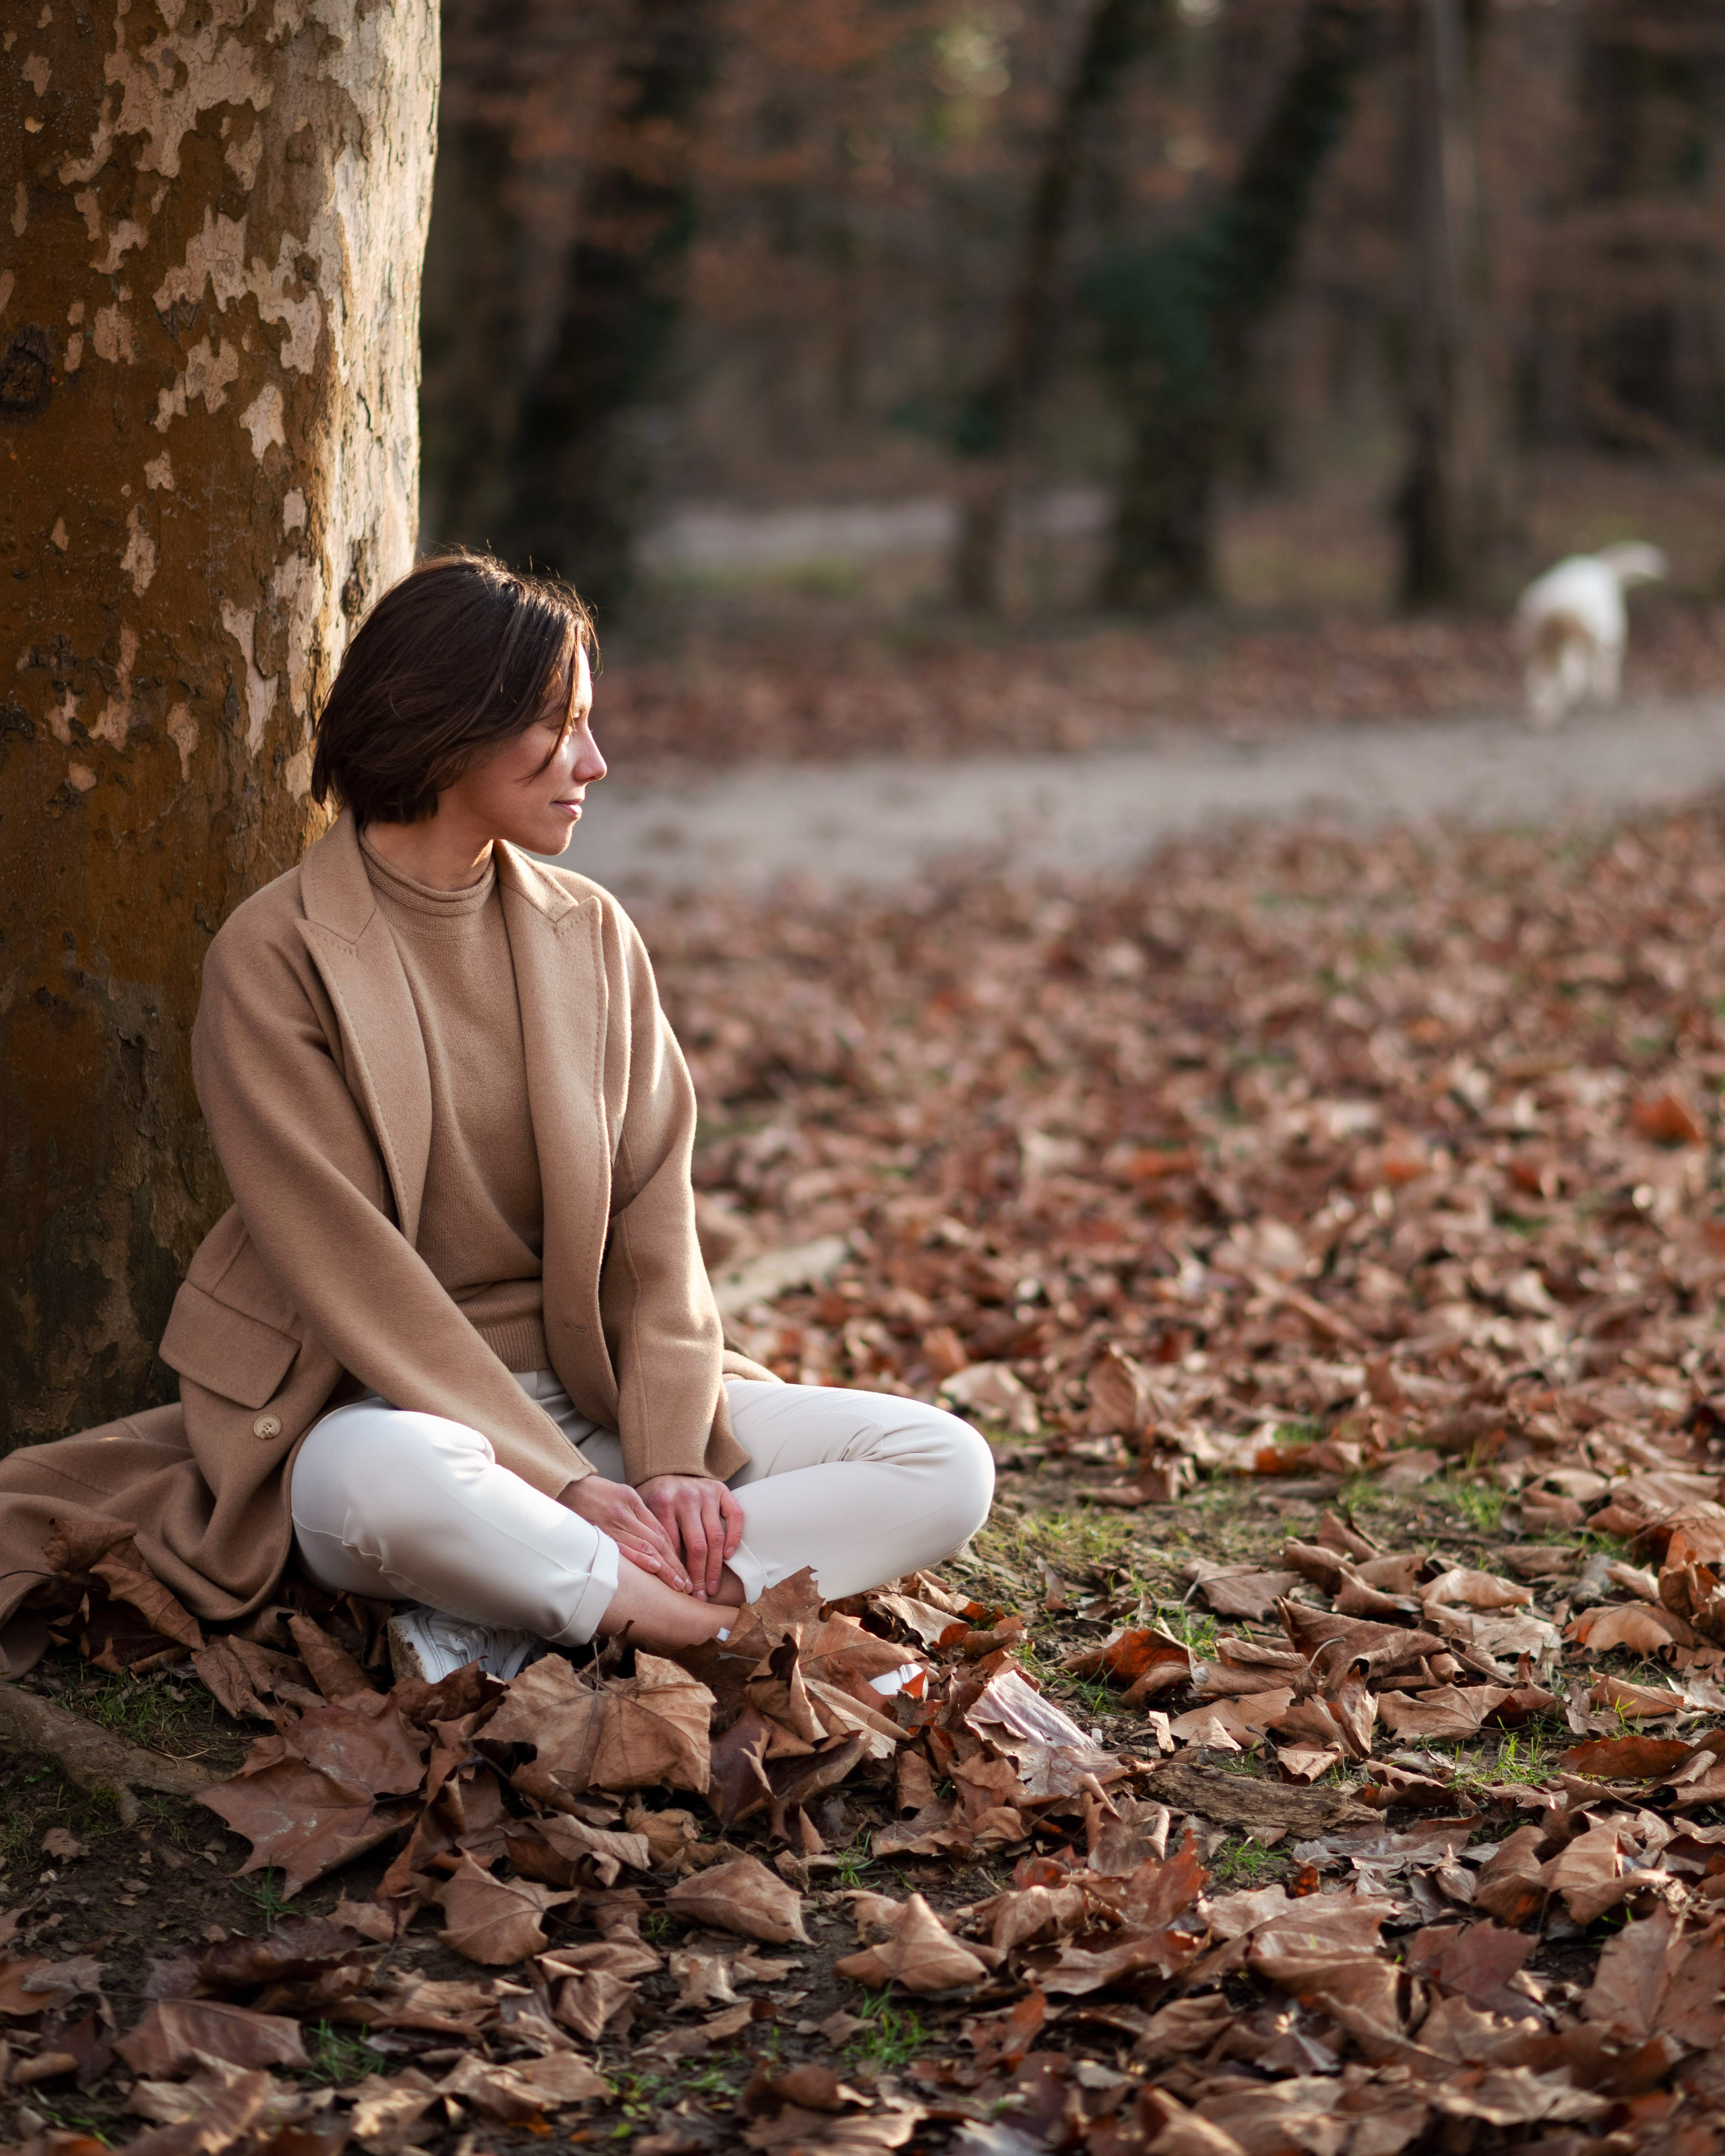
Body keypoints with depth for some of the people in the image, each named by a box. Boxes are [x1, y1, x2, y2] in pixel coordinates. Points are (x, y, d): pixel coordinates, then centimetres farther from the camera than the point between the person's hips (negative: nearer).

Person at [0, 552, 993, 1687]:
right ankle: (722, 1620, -22)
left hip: (592, 1396, 6)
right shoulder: (277, 954, -8)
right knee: (388, 1481, -42)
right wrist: (558, 1481, -21)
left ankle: (512, 1620, -25)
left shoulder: (591, 934, 7)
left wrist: (672, 1455, -14)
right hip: (377, 1403, -5)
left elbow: (654, 1219, 2)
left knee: (948, 1466, -14)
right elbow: (348, 1263, -14)